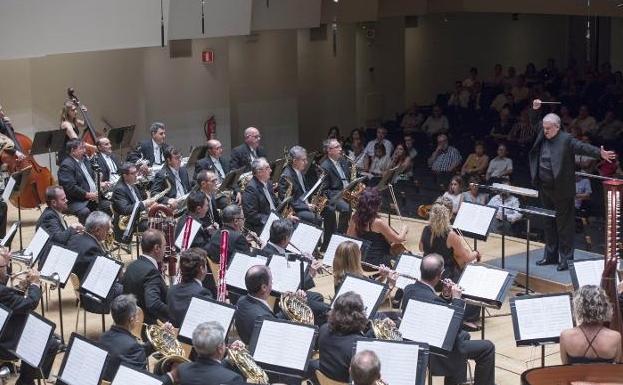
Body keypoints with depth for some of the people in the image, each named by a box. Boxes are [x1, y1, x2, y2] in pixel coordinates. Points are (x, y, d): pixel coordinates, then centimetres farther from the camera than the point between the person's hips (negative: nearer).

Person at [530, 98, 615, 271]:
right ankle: (550, 255, 28)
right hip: (545, 189, 7)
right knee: (549, 223, 16)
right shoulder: (542, 135, 7)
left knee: (564, 224, 0)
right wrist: (535, 109, 5)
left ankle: (565, 258, 6)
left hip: (561, 190, -7)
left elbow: (583, 147, -20)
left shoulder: (566, 140, -11)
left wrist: (600, 153, -34)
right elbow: (534, 122, 21)